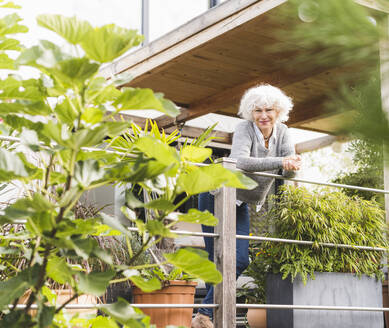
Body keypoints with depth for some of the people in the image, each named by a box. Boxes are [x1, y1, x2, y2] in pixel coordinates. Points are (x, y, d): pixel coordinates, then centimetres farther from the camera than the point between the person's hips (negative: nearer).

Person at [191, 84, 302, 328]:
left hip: (240, 203, 6)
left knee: (240, 260, 1)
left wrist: (293, 166, -33)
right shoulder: (245, 128, -19)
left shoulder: (282, 132, -1)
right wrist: (279, 162, -42)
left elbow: (289, 172, -9)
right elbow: (240, 161, -37)